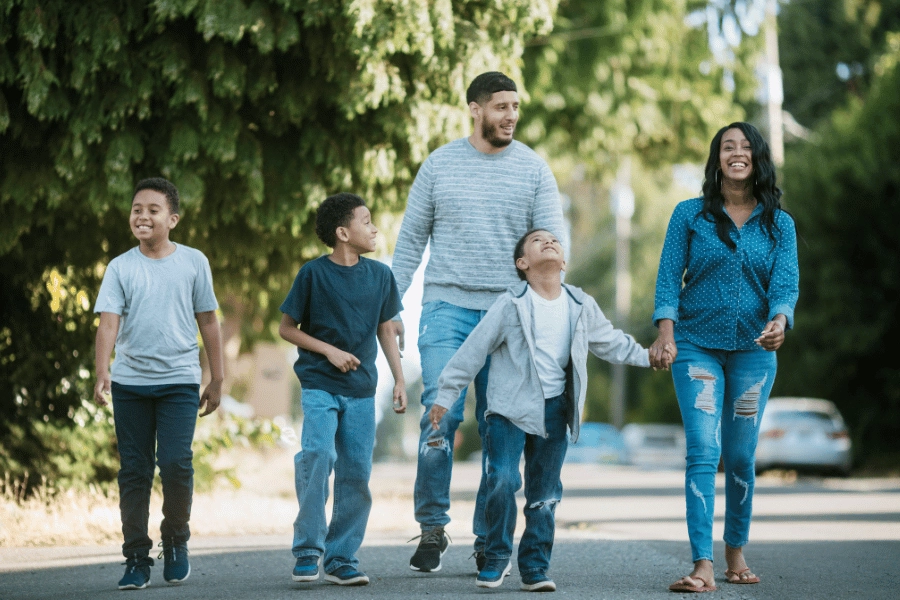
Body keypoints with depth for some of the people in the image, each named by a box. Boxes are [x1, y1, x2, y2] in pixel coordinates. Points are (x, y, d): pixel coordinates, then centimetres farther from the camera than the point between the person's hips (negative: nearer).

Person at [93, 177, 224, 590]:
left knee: (176, 463, -13)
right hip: (130, 382, 1)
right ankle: (137, 559, 11)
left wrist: (217, 380, 9)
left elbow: (208, 322, 9)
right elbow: (109, 322, -7)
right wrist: (102, 372, -22)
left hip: (179, 381, -1)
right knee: (134, 471, 4)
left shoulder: (193, 263, 3)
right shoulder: (120, 268, 3)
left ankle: (176, 540, 11)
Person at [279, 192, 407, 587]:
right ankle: (308, 549, -12)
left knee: (356, 473, 1)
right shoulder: (313, 274, -5)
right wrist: (329, 351, -10)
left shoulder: (380, 275, 6)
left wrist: (399, 380, 9)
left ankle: (342, 558, 11)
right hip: (319, 385, -4)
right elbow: (286, 328, 0)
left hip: (361, 390, 4)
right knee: (318, 454, -22)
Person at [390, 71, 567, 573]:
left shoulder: (533, 169, 5)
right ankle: (433, 528, 2)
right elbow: (411, 240, 9)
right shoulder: (440, 165, 5)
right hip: (447, 306, -1)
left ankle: (489, 539, 11)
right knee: (440, 415, -11)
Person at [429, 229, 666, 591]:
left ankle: (535, 569, 15)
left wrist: (647, 357, 16)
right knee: (503, 480, -17)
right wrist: (445, 397, -4)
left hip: (554, 410, 4)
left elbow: (611, 342, 22)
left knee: (545, 494, 6)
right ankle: (496, 558, 0)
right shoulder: (511, 305, -8)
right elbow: (473, 351, -4)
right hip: (509, 408, -4)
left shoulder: (581, 306, 5)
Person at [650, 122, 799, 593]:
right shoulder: (689, 215, 2)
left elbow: (786, 283, -3)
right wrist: (665, 332, -16)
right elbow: (669, 277, -2)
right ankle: (702, 567, -18)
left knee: (741, 456, 7)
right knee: (703, 451, -13)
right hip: (697, 346, -2)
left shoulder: (779, 224, 6)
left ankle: (736, 553, 25)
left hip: (754, 349, 2)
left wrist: (779, 321, -24)